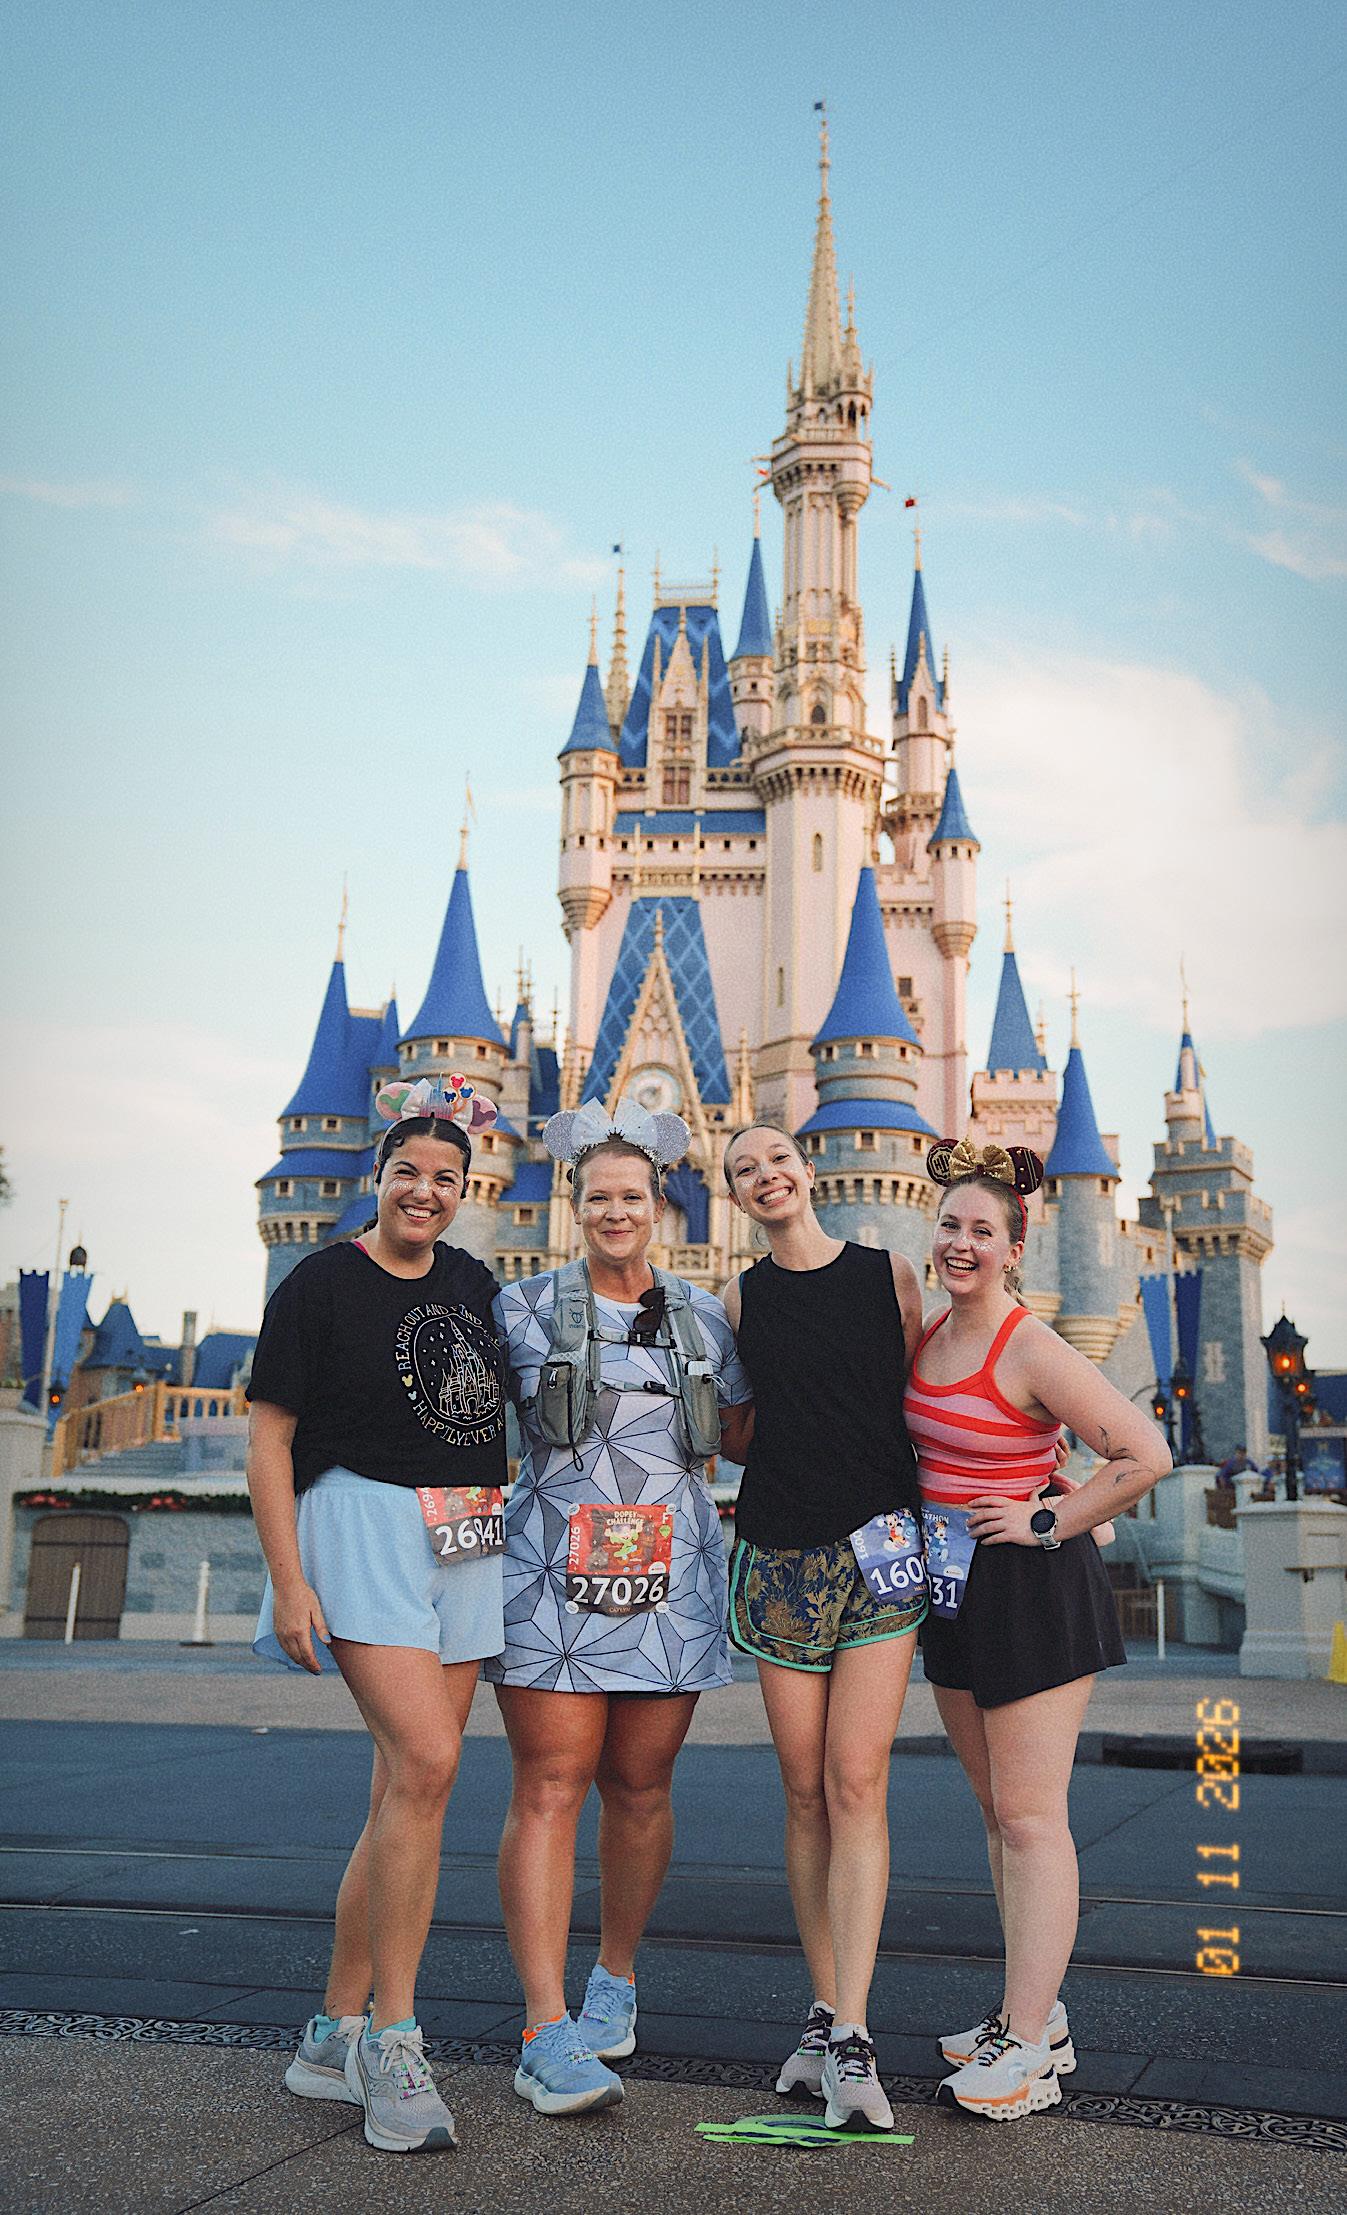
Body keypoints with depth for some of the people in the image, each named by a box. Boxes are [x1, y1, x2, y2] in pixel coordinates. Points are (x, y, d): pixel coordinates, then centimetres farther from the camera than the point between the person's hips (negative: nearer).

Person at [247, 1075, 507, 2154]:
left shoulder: (473, 1283, 13)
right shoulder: (321, 1283, -4)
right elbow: (268, 1436, -6)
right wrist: (289, 1580, -13)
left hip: (466, 1548, 6)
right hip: (363, 1529, -6)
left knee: (404, 1790, 7)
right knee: (426, 1765, -19)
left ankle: (337, 2032, 18)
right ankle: (392, 2038, -8)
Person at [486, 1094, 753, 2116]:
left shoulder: (705, 1317, 13)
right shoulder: (526, 1308, 5)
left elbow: (743, 1433, 21)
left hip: (670, 1580, 3)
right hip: (552, 1574, -2)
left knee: (640, 1786, 8)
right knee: (550, 1785, -7)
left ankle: (617, 1976, 29)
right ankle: (547, 2033, -5)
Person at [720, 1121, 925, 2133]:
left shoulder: (890, 1275, 4)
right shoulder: (741, 1297, 8)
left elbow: (922, 1403, 10)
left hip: (883, 1551, -2)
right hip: (780, 1555, 2)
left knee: (857, 1785, -9)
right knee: (808, 1794, 5)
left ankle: (852, 2039, -8)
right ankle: (826, 2015, 15)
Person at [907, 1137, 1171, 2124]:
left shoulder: (1032, 1350, -16)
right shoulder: (927, 1337, 7)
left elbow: (1147, 1454, -21)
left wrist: (1049, 1523, -15)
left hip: (1031, 1591, -8)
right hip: (952, 1587, 8)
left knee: (1029, 1817, -4)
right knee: (997, 1810, 14)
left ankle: (1027, 2050, 3)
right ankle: (1037, 2013, 26)